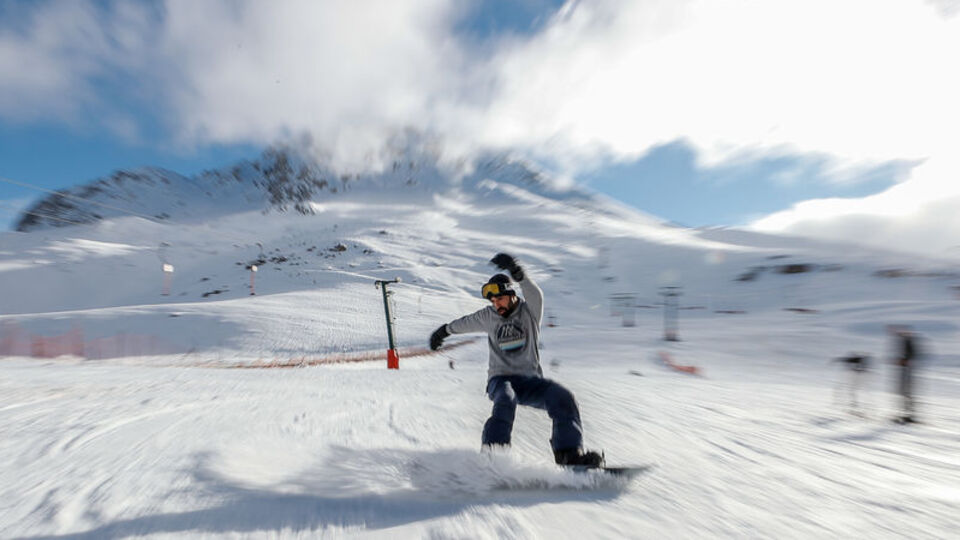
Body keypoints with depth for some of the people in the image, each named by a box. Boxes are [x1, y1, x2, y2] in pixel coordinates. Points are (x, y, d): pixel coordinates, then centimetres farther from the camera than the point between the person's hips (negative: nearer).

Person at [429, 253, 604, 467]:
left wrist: (516, 272, -41)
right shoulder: (488, 317, 7)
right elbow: (464, 323, 24)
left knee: (562, 398, -23)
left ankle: (570, 453, -19)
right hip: (501, 379, 0)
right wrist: (444, 330, 39)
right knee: (505, 401, -34)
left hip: (530, 379, 1)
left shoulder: (530, 311, -1)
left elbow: (535, 294, -23)